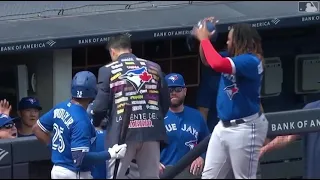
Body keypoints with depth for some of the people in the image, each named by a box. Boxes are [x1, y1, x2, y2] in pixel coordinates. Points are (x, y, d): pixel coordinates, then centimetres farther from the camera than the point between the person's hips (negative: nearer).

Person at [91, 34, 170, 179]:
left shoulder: (108, 70, 0)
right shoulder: (154, 68, 10)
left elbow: (100, 106, -4)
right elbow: (166, 103, 9)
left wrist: (94, 123, 16)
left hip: (122, 133, -3)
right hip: (151, 131, 3)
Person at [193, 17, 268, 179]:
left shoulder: (251, 61, -18)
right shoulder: (233, 59, 12)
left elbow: (218, 64, -30)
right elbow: (207, 60, 26)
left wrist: (204, 39, -16)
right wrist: (205, 37, 8)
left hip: (244, 128, -10)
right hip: (223, 126, 10)